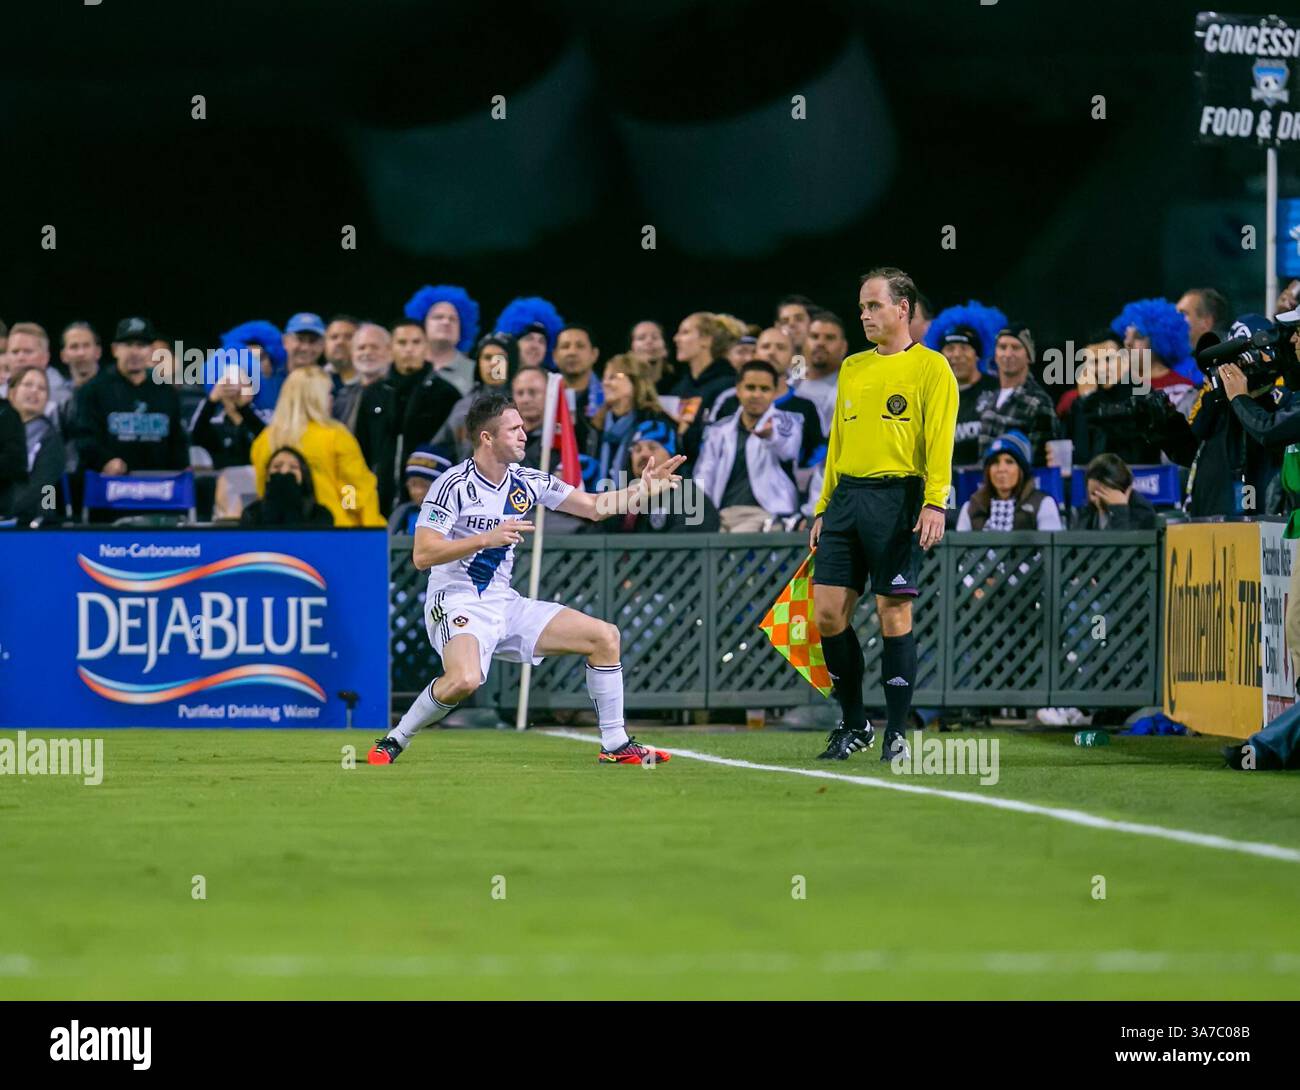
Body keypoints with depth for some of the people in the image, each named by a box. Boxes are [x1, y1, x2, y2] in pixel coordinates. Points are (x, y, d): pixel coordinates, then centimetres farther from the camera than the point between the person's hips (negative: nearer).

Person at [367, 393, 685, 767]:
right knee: (465, 679, -36)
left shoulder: (527, 482, 6)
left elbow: (594, 507, 13)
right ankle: (394, 742, -15)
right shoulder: (454, 485, -14)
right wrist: (487, 539, -26)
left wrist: (643, 489, -2)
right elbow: (422, 555, -20)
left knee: (605, 637, 2)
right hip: (457, 605, -7)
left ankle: (616, 746, 9)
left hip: (505, 604, 7)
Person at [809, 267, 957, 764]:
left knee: (894, 614, -6)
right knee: (828, 613, 0)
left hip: (895, 496, -6)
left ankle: (896, 733, 1)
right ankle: (854, 723, 14)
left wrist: (934, 503, -20)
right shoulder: (852, 368, 19)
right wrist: (824, 508, 18)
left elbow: (939, 442, -9)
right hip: (846, 495, 6)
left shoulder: (930, 368, 0)